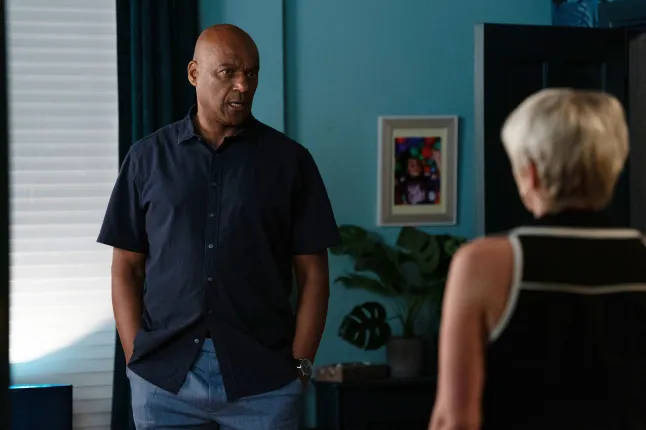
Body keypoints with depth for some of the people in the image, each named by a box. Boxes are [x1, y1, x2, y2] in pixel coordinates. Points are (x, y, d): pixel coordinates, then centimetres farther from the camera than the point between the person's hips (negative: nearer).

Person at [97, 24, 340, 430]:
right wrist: (136, 356, -2)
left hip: (262, 379, -1)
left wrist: (299, 366, -6)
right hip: (164, 379, 1)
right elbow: (127, 268, 8)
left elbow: (313, 276, 3)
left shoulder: (290, 160, 3)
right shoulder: (148, 157, 6)